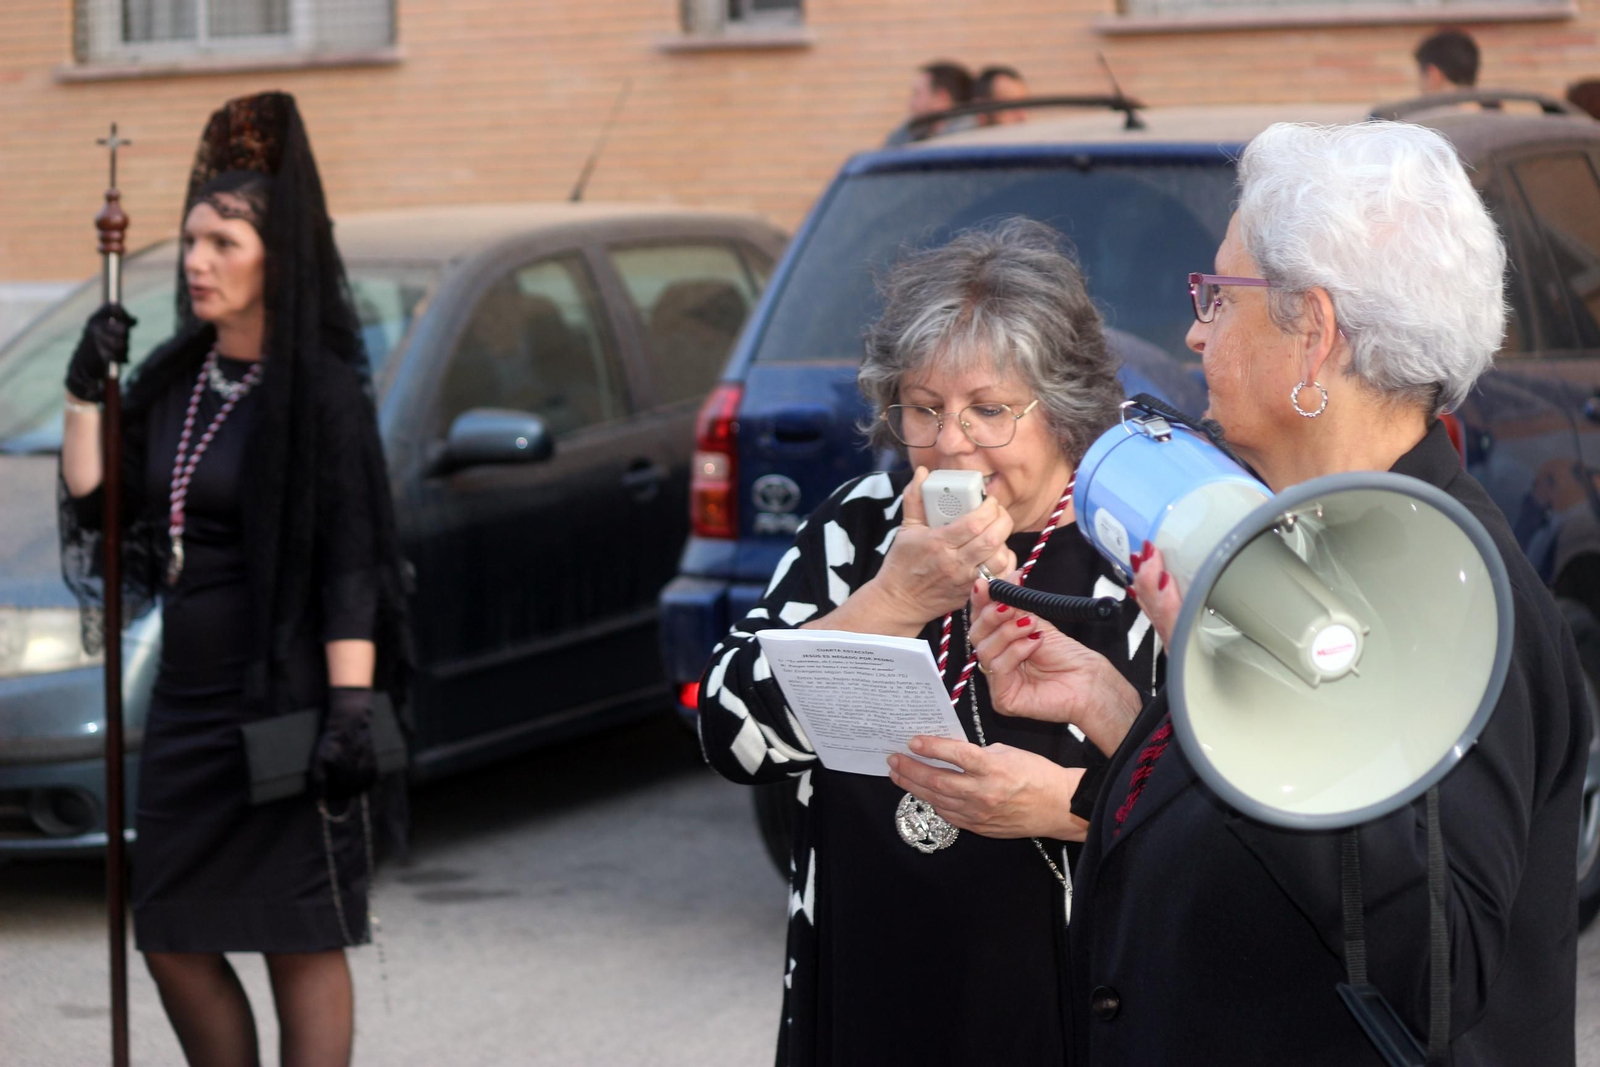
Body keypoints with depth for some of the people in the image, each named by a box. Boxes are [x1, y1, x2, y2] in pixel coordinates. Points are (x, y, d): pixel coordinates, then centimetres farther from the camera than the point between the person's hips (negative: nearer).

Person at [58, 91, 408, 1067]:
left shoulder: (320, 391, -10)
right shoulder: (173, 381, 10)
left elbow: (351, 566, -14)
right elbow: (93, 509, 9)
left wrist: (351, 710, -20)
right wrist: (87, 392, 1)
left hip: (283, 698, -7)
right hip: (189, 697, 8)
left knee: (300, 944, -1)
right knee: (173, 938, 11)